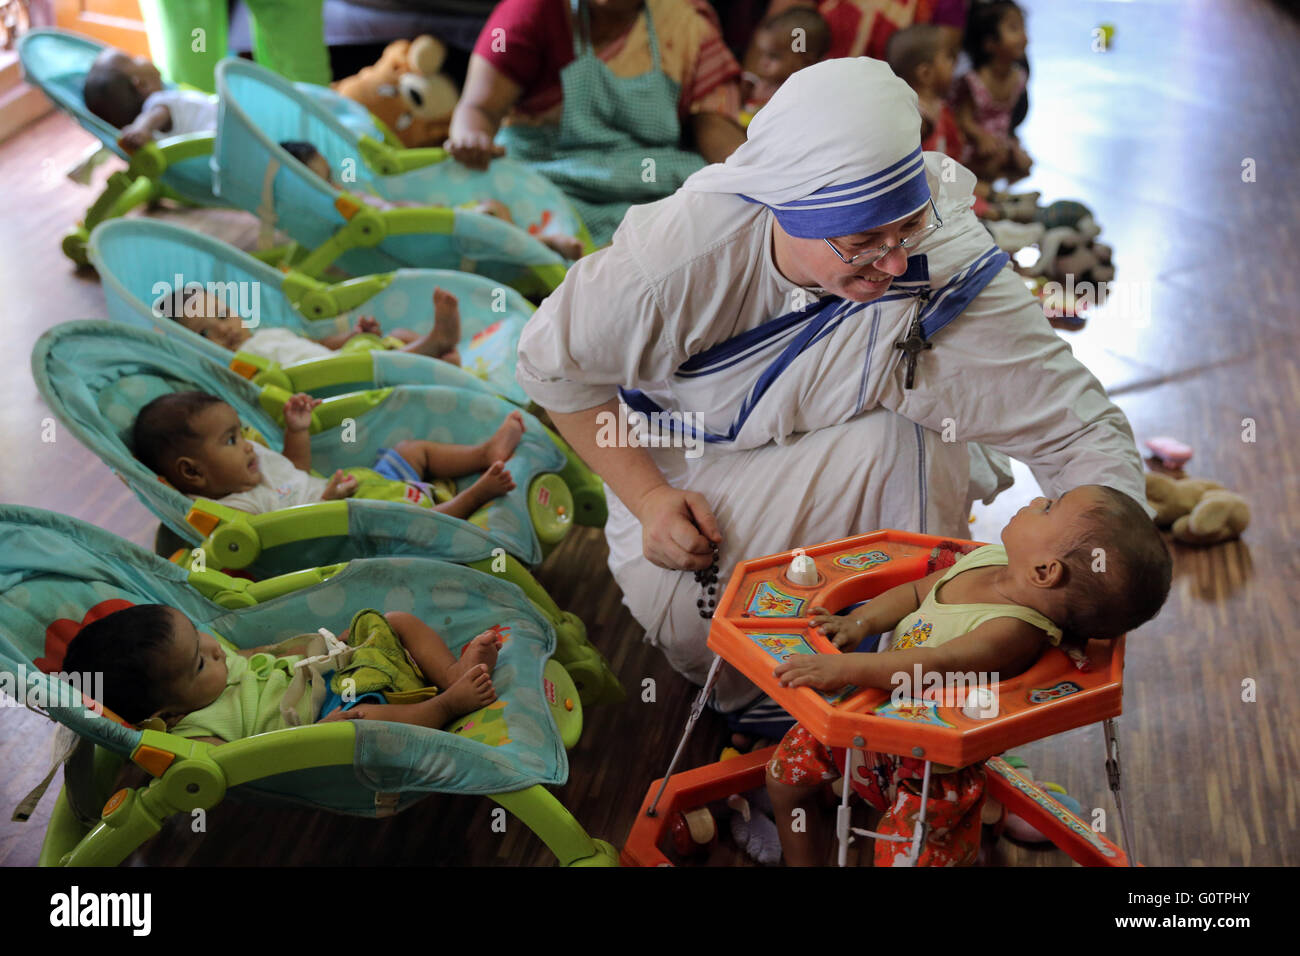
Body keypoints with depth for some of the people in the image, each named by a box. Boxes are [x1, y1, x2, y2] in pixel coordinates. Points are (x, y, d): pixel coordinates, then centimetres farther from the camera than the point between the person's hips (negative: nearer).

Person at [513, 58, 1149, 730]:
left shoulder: (951, 267, -31)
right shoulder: (677, 256, -32)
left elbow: (1084, 430, -27)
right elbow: (555, 362, -13)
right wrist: (647, 498, -18)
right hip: (681, 468, -1)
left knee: (901, 438, -28)